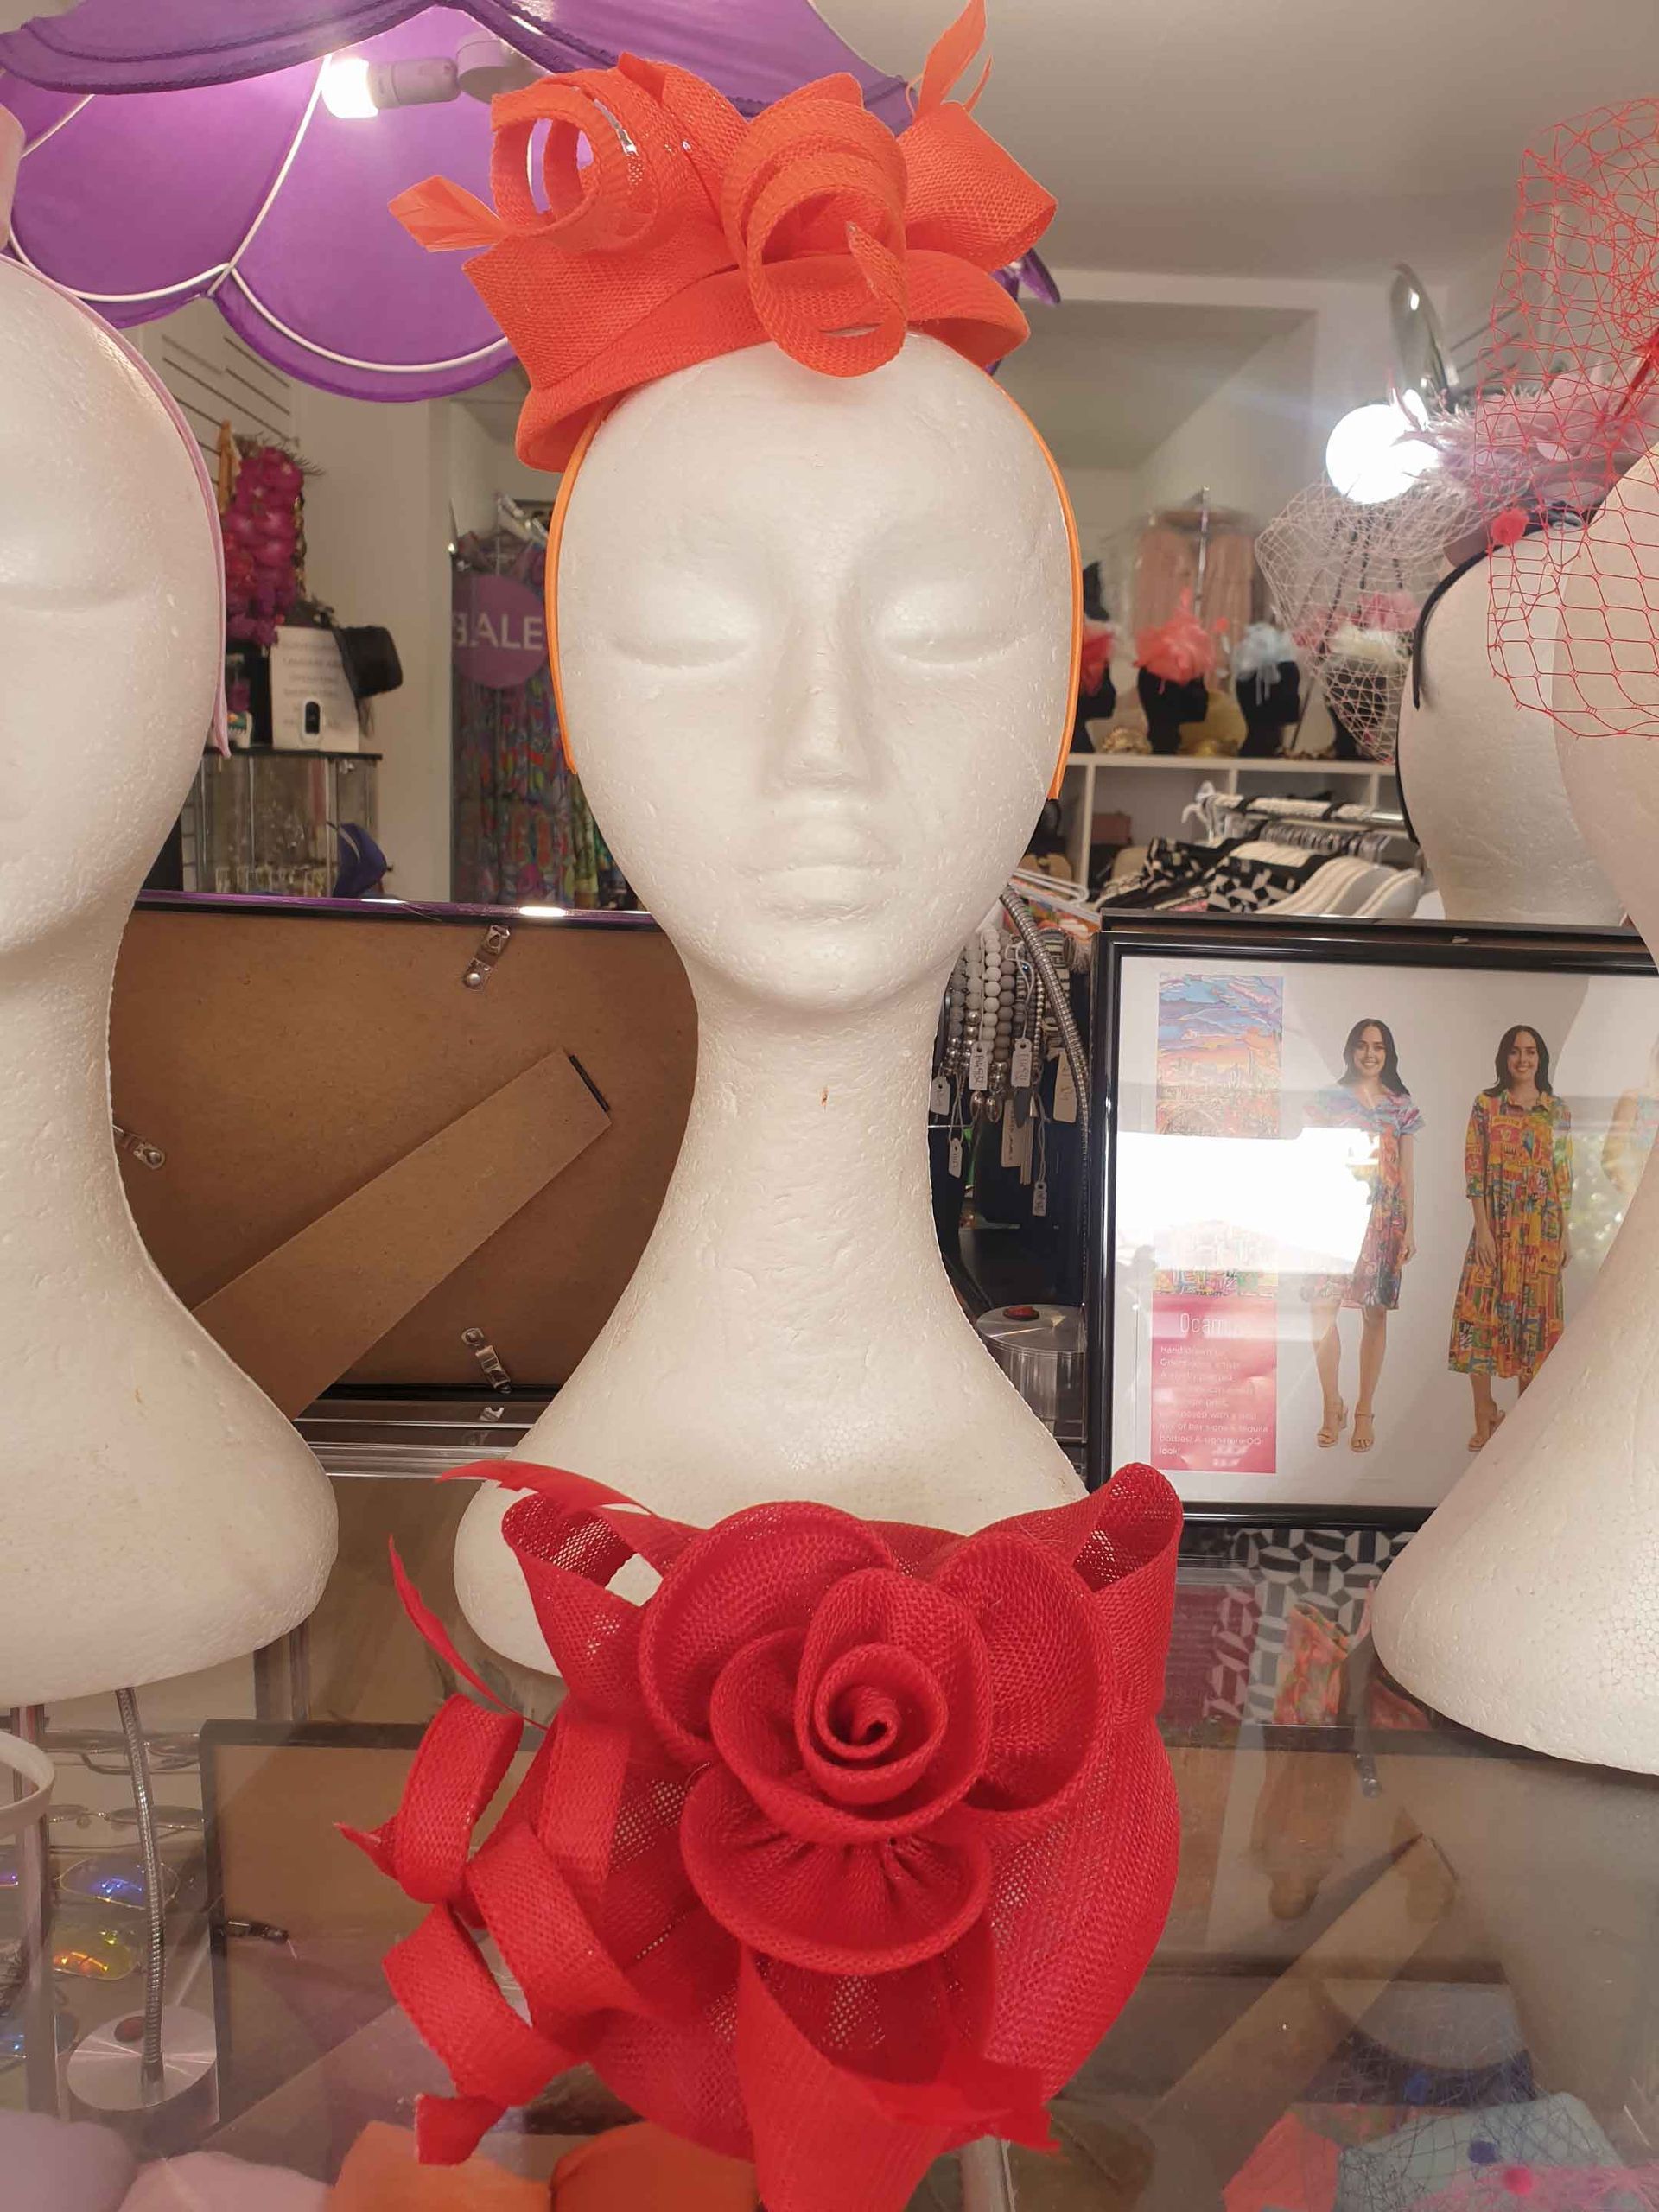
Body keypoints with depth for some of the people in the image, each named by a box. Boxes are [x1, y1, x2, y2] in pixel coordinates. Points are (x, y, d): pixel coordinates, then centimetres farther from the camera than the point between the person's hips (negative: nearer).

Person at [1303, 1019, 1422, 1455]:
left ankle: (1364, 1412, 11)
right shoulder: (1329, 1099, 6)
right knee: (1322, 1308, -9)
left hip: (1383, 1218, 1)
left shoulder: (1400, 1105, 9)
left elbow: (1406, 1171, 9)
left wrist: (1408, 1228, 5)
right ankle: (1332, 1407, 4)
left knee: (1375, 1313, 2)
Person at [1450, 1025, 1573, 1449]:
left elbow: (1564, 1175, 7)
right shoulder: (1486, 1104, 0)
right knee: (1481, 1307, -7)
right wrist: (1482, 1228, -11)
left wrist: (1565, 1235, 4)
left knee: (1535, 1310, 5)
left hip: (1542, 1227, 2)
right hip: (1496, 1223, -2)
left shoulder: (1557, 1111, 6)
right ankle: (1484, 1414, 0)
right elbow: (1473, 1166, -4)